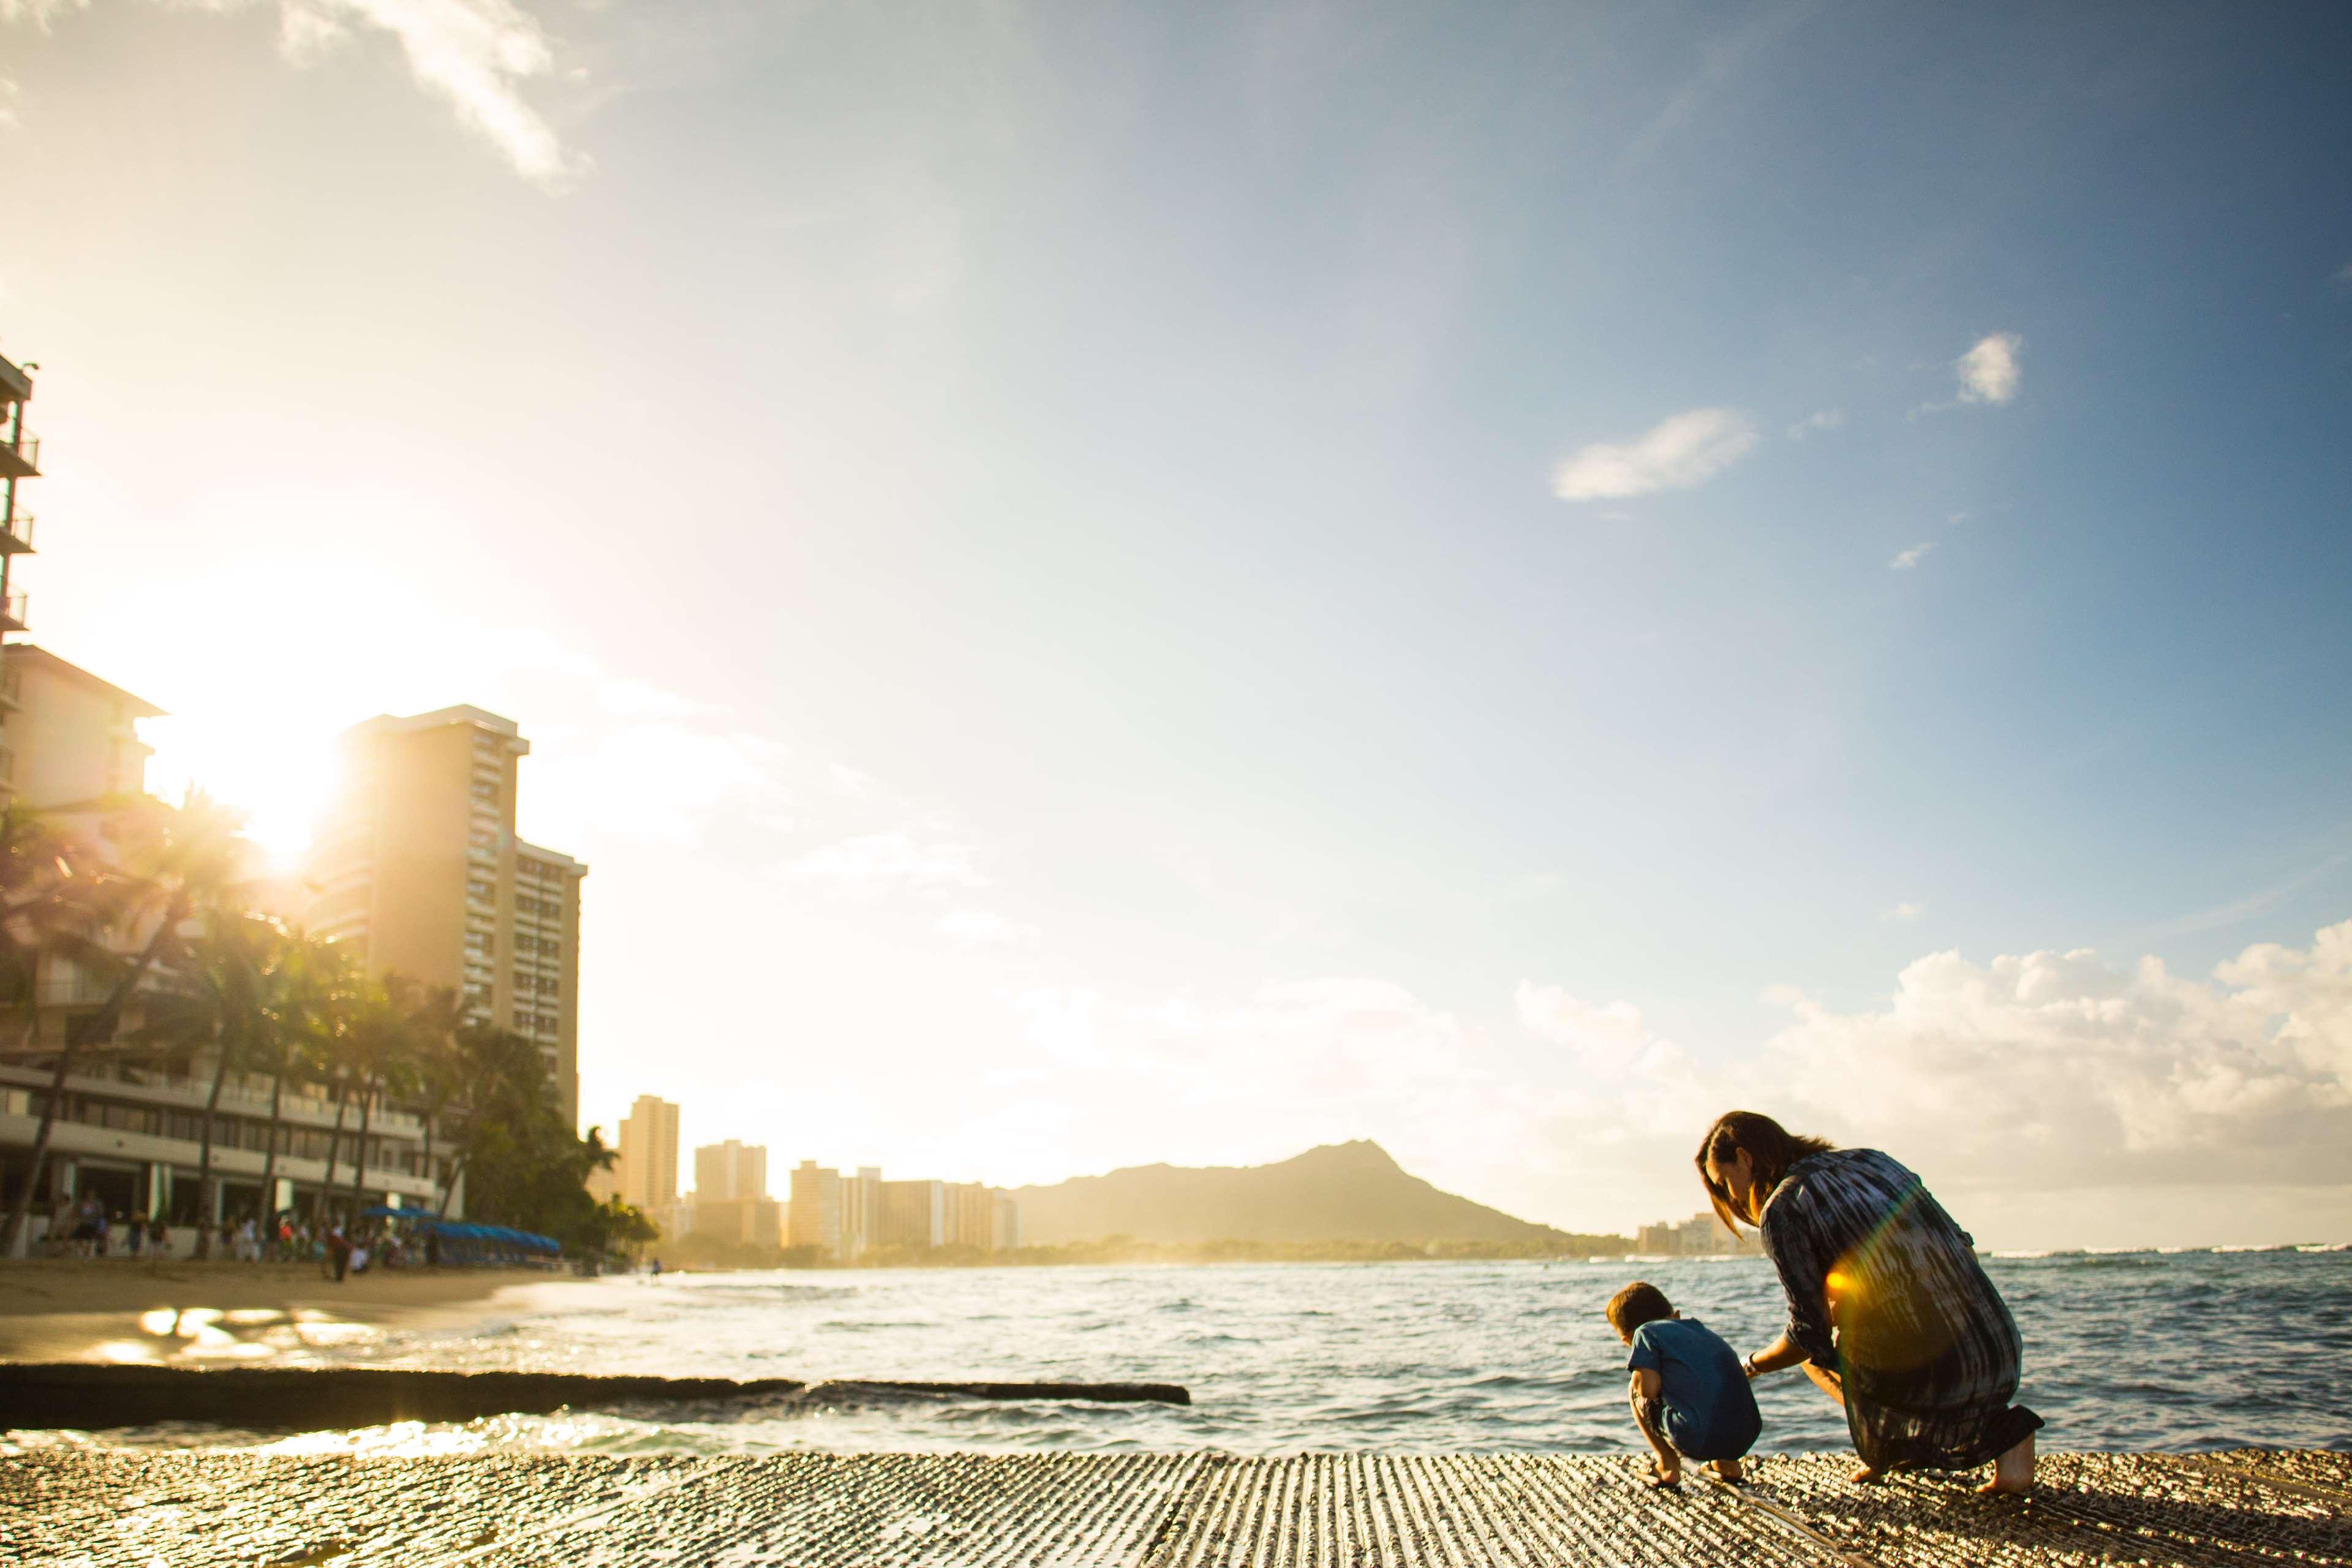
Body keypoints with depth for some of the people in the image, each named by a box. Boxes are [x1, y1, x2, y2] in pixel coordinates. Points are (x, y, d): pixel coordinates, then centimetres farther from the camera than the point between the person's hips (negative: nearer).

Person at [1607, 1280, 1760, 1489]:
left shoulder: (1647, 1331, 6)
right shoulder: (1705, 1331, 25)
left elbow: (1649, 1388, -6)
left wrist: (1637, 1379, 16)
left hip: (1698, 1440, -6)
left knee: (1636, 1392, 16)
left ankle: (1668, 1465, 12)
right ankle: (1727, 1463, 23)